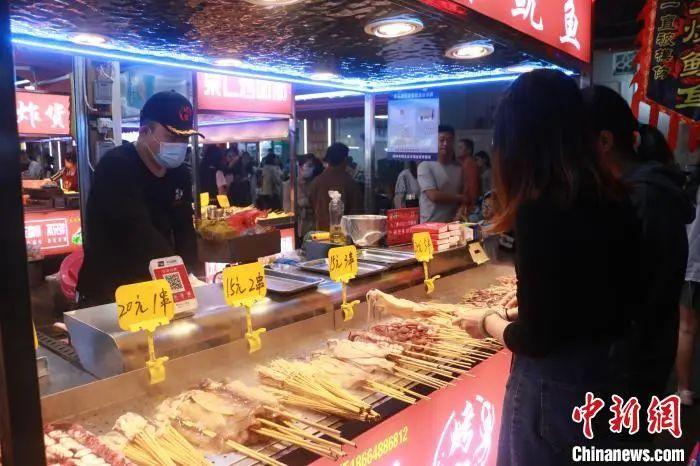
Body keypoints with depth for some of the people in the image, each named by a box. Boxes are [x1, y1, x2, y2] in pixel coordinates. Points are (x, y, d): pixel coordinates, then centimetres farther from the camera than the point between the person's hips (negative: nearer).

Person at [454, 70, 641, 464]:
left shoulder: (541, 210, -24)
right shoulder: (615, 201, -1)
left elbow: (533, 340, -21)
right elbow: (612, 303, 8)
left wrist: (490, 322, -1)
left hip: (551, 385, -7)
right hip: (604, 376, 7)